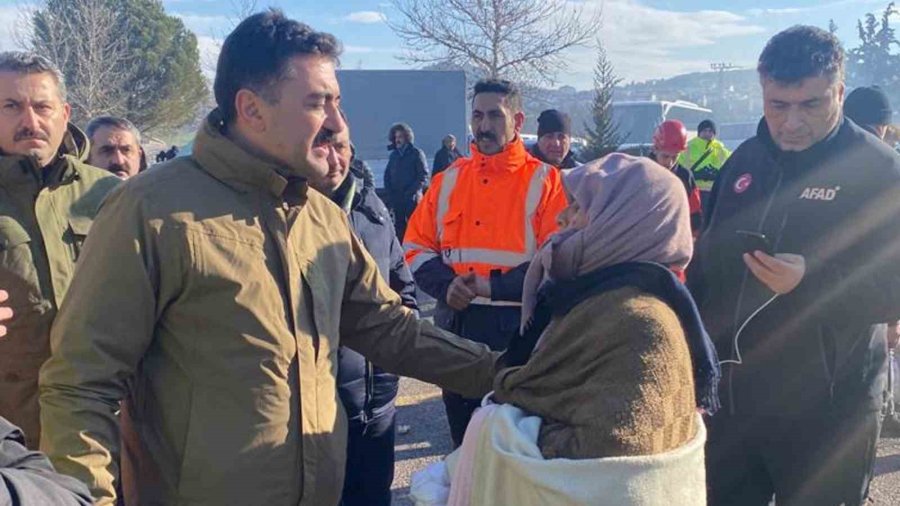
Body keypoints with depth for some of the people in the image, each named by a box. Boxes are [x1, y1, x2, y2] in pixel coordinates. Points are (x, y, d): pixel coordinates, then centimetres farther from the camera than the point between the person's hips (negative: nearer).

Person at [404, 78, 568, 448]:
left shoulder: (544, 181, -5)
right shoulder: (448, 179, 8)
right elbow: (416, 247, 8)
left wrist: (493, 286, -19)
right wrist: (446, 285, -11)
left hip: (518, 327, -4)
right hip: (455, 325, 4)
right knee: (461, 433, 18)